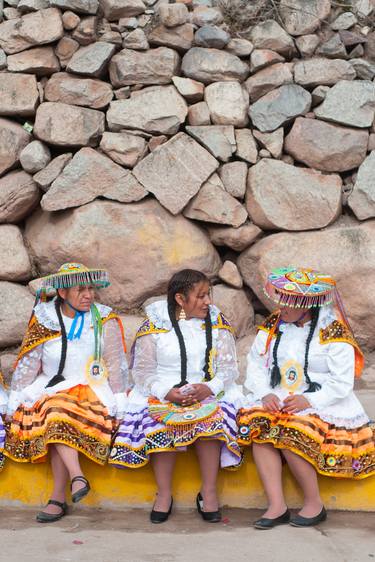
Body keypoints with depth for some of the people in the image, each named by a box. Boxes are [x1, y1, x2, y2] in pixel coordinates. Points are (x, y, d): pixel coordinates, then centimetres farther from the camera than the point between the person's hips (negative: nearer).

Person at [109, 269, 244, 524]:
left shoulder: (218, 324, 10)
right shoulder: (154, 326, 4)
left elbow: (229, 367, 4)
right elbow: (143, 370, -1)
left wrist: (209, 388, -16)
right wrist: (166, 391, -19)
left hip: (209, 393, 1)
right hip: (162, 393, -1)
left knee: (211, 417, -32)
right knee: (161, 420, -32)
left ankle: (209, 493, -22)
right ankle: (164, 494, -20)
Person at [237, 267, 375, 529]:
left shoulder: (334, 332, -8)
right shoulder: (273, 326, 8)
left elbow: (341, 383, -11)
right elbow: (256, 365, 7)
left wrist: (309, 400, -21)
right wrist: (266, 394, -11)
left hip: (323, 405, -5)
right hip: (278, 401, 5)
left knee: (291, 436, -32)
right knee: (257, 425, -26)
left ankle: (314, 505, -11)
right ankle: (277, 506, -25)